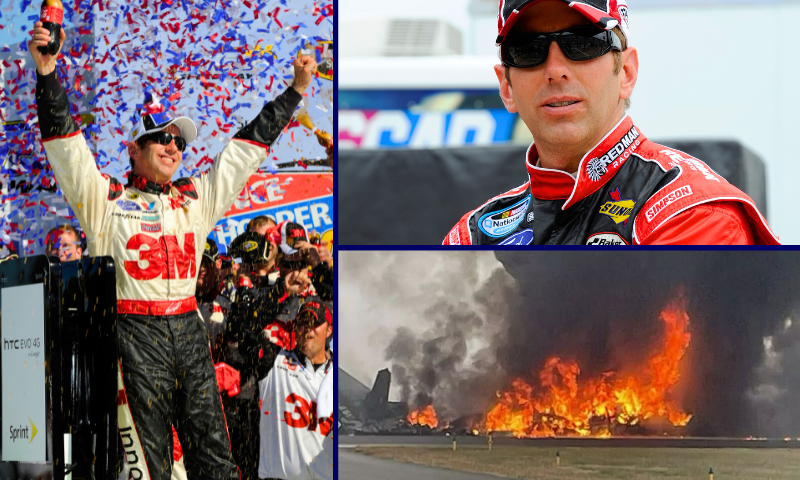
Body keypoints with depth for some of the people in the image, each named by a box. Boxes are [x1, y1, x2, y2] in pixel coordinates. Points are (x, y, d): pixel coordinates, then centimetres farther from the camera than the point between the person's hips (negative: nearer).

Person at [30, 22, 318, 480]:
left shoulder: (196, 199, 17)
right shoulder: (106, 199, 4)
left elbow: (248, 147, 21)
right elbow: (64, 141, -6)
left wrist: (296, 90, 20)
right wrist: (47, 72, -18)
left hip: (189, 332, 4)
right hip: (136, 334, -4)